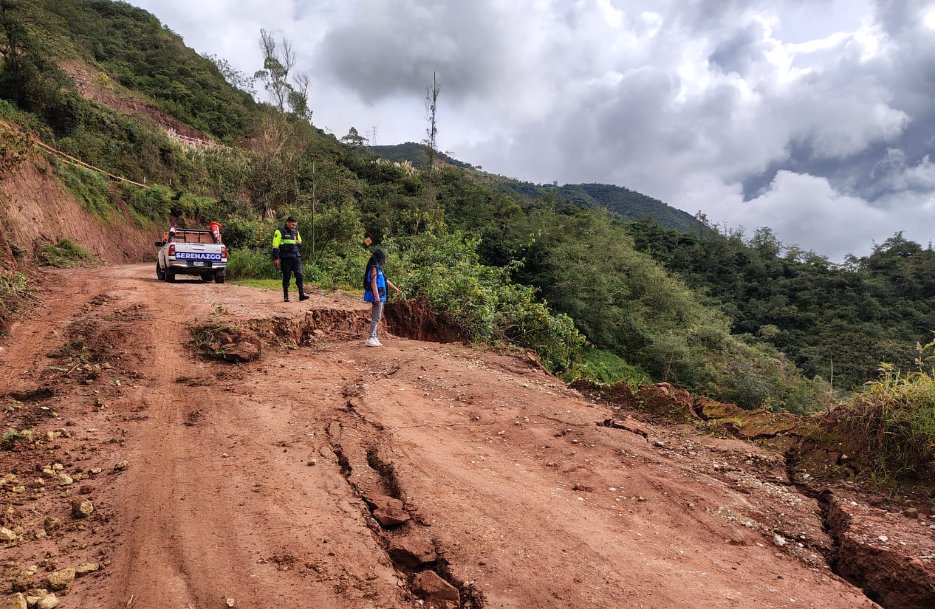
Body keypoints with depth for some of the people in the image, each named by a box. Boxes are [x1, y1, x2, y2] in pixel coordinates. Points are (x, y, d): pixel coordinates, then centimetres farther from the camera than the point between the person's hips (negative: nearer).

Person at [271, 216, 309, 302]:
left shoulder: (296, 232, 15)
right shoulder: (280, 232, -2)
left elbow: (300, 241, 30)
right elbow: (275, 246, -5)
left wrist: (299, 242, 4)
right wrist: (276, 258, -12)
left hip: (296, 257, 4)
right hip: (285, 258, -4)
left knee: (299, 275, -6)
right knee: (286, 277, 2)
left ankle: (301, 295, -7)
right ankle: (286, 297, 10)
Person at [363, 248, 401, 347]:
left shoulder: (378, 269, 18)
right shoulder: (374, 268, -12)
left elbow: (386, 280, 29)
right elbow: (373, 282, -20)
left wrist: (395, 289, 38)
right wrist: (376, 296, -26)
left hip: (379, 297, 10)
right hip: (377, 297, -10)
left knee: (376, 318, 13)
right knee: (376, 318, -10)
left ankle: (374, 337, 18)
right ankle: (371, 339, -10)